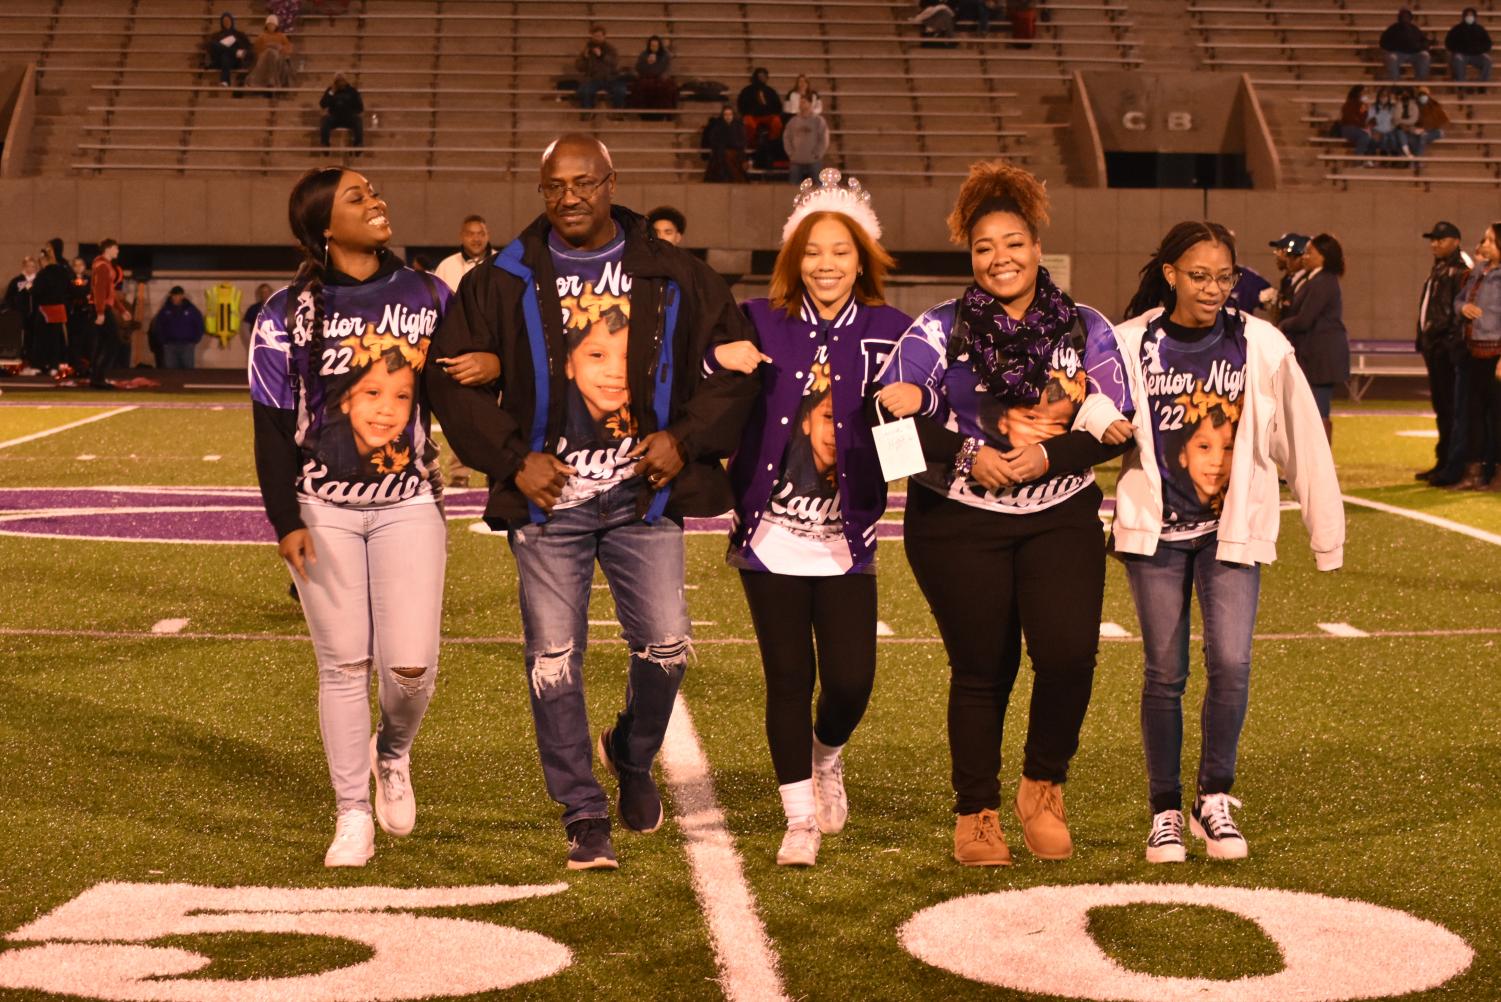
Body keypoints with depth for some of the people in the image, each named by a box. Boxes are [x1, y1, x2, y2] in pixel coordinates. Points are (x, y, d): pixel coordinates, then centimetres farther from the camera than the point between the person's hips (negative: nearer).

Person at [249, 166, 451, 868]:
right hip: (324, 510, -1)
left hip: (407, 505, 1)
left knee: (411, 664, -7)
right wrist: (285, 521, -8)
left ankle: (392, 754, 26)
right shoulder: (289, 314, -2)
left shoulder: (427, 297, 5)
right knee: (344, 666, 1)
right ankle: (352, 814, 14)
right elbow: (272, 427, -1)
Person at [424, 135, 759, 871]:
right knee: (554, 658, -2)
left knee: (667, 645, -4)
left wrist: (687, 438, -4)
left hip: (643, 498, 1)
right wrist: (512, 460, -5)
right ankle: (584, 817, 9)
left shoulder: (675, 278, 5)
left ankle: (632, 755, 28)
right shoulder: (503, 283, 3)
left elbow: (734, 364, 9)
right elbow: (453, 378, 4)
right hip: (547, 500, 0)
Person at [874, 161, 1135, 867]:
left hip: (1060, 518, 1)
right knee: (982, 669, 3)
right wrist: (969, 456, -16)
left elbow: (1115, 428, 2)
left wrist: (1049, 455, -14)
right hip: (959, 524, -1)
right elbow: (895, 413, -6)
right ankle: (976, 815, 18)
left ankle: (1043, 788, 10)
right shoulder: (940, 330, 2)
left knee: (1070, 653, -14)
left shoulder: (1087, 331, 7)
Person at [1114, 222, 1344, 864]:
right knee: (1164, 672, 4)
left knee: (1231, 663, -12)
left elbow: (1302, 441, 2)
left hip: (1234, 527, 0)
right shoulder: (1131, 344, -4)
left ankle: (1213, 799, 8)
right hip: (1154, 526, 0)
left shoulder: (1262, 346, -3)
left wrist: (1326, 533, 6)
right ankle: (1165, 812, 16)